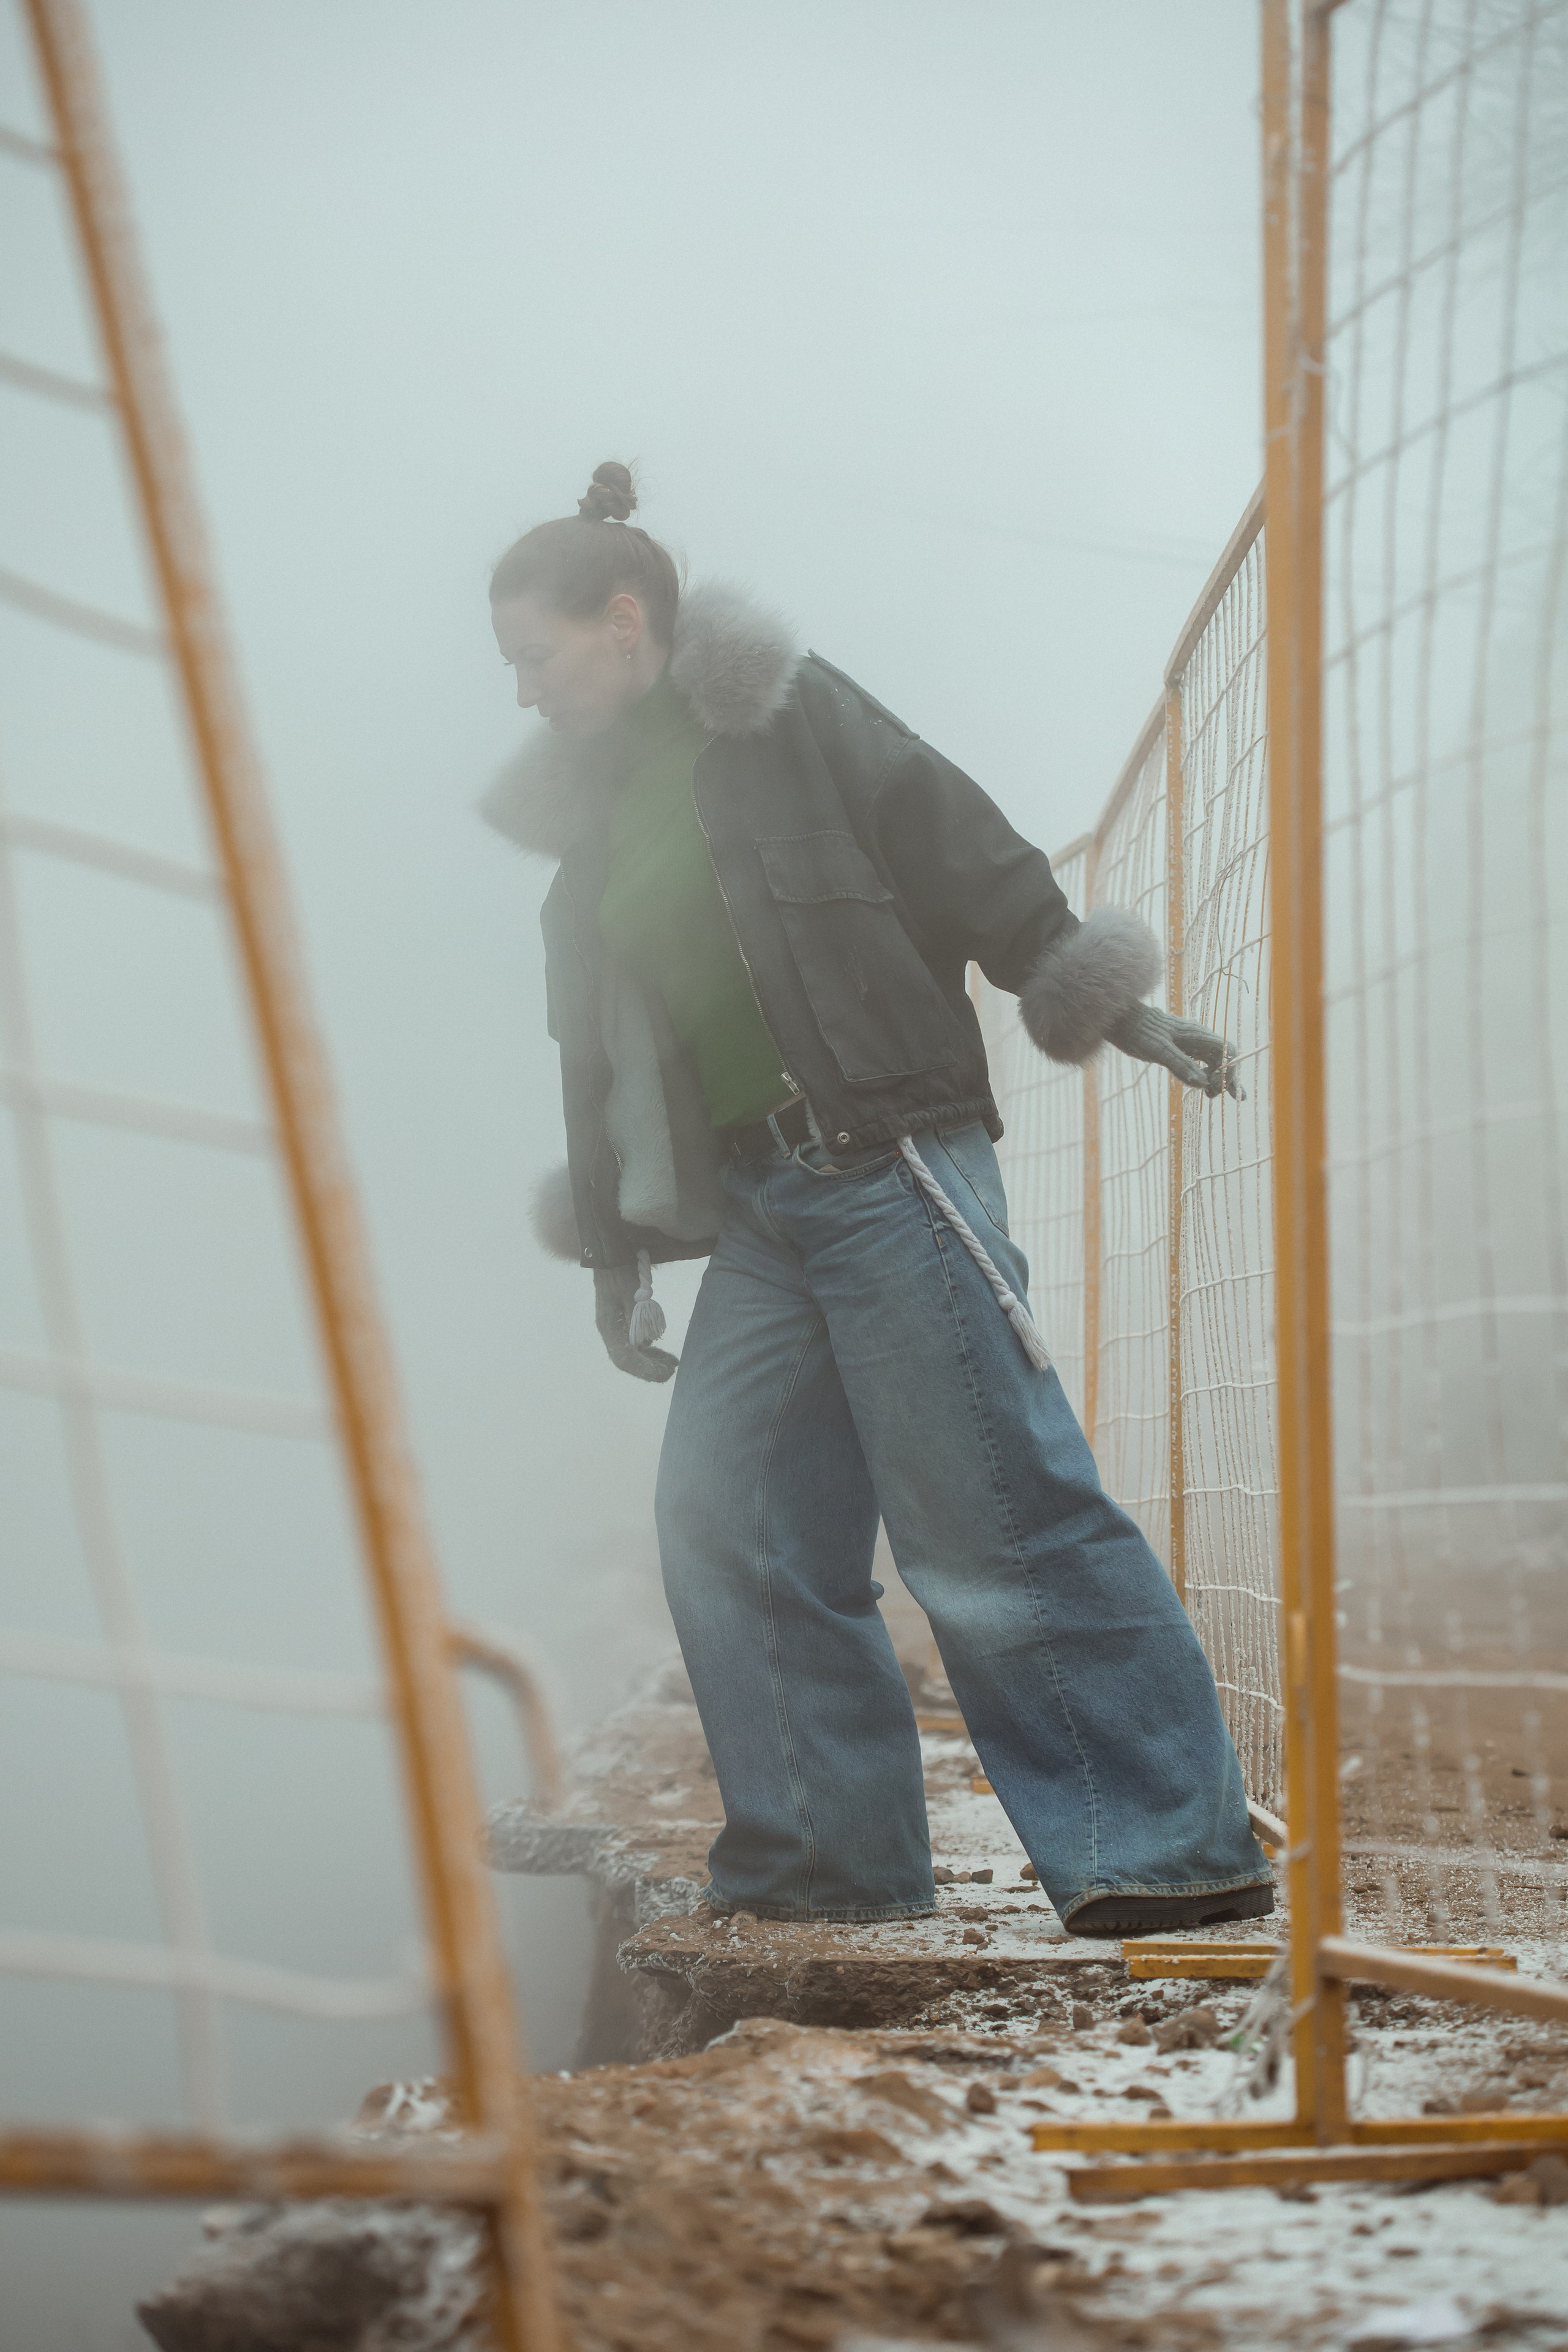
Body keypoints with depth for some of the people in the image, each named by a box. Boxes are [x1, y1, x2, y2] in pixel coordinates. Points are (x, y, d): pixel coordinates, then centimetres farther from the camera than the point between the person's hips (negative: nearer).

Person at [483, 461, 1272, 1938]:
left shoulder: (779, 716, 0)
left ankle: (1184, 1846, -6)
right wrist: (615, 1249, 21)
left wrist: (1100, 1001, -9)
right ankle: (829, 1855, 11)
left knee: (994, 1520, -11)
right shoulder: (592, 827, 20)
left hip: (887, 1166, -8)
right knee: (727, 1524, 1)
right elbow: (599, 1056, 23)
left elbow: (956, 848, -5)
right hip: (756, 1212, 8)